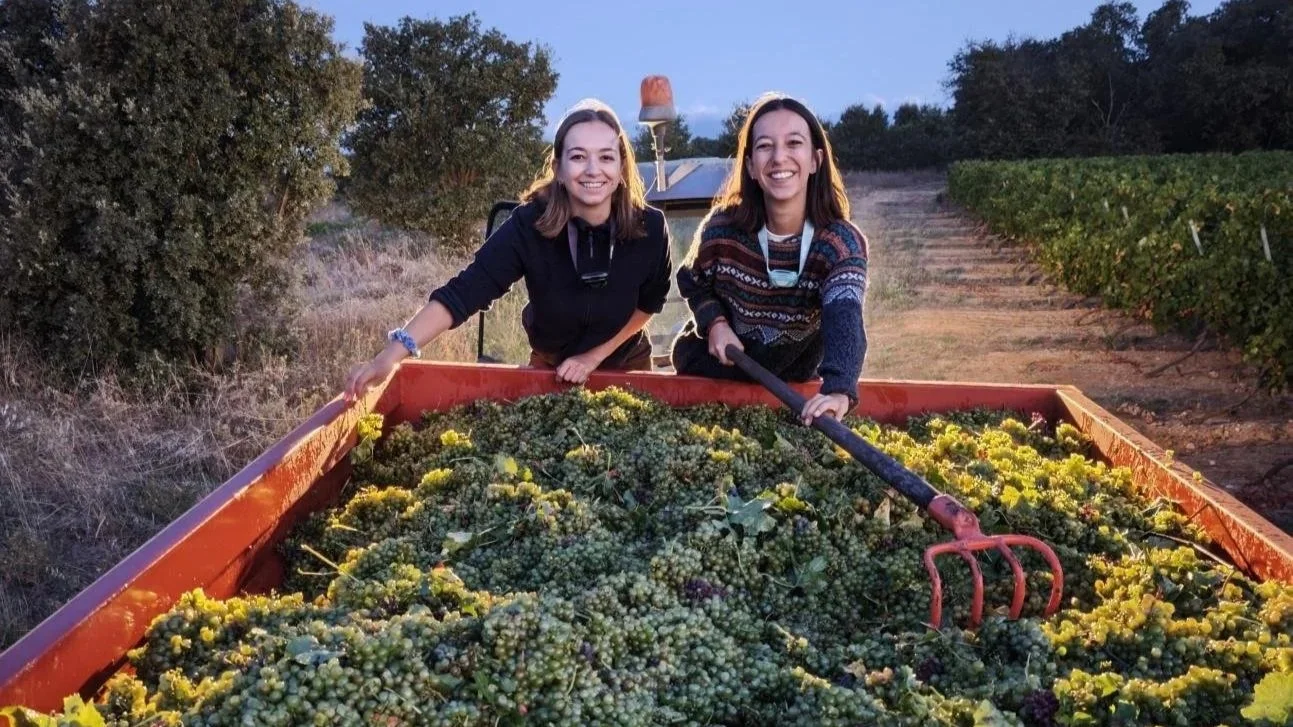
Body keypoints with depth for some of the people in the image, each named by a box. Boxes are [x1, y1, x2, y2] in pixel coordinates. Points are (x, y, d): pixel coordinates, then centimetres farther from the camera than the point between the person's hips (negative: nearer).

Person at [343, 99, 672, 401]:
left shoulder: (649, 227, -23)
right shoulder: (529, 223, -27)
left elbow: (649, 302, -7)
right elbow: (465, 290, -35)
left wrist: (595, 355, -12)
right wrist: (393, 352, -46)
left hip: (626, 367, 1)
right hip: (550, 367, 0)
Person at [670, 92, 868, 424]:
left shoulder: (841, 242, -29)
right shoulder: (722, 228, -23)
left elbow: (844, 320, -48)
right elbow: (692, 281, 0)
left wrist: (838, 389, -69)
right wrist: (714, 321, -22)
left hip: (795, 380, 0)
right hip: (713, 367, 1)